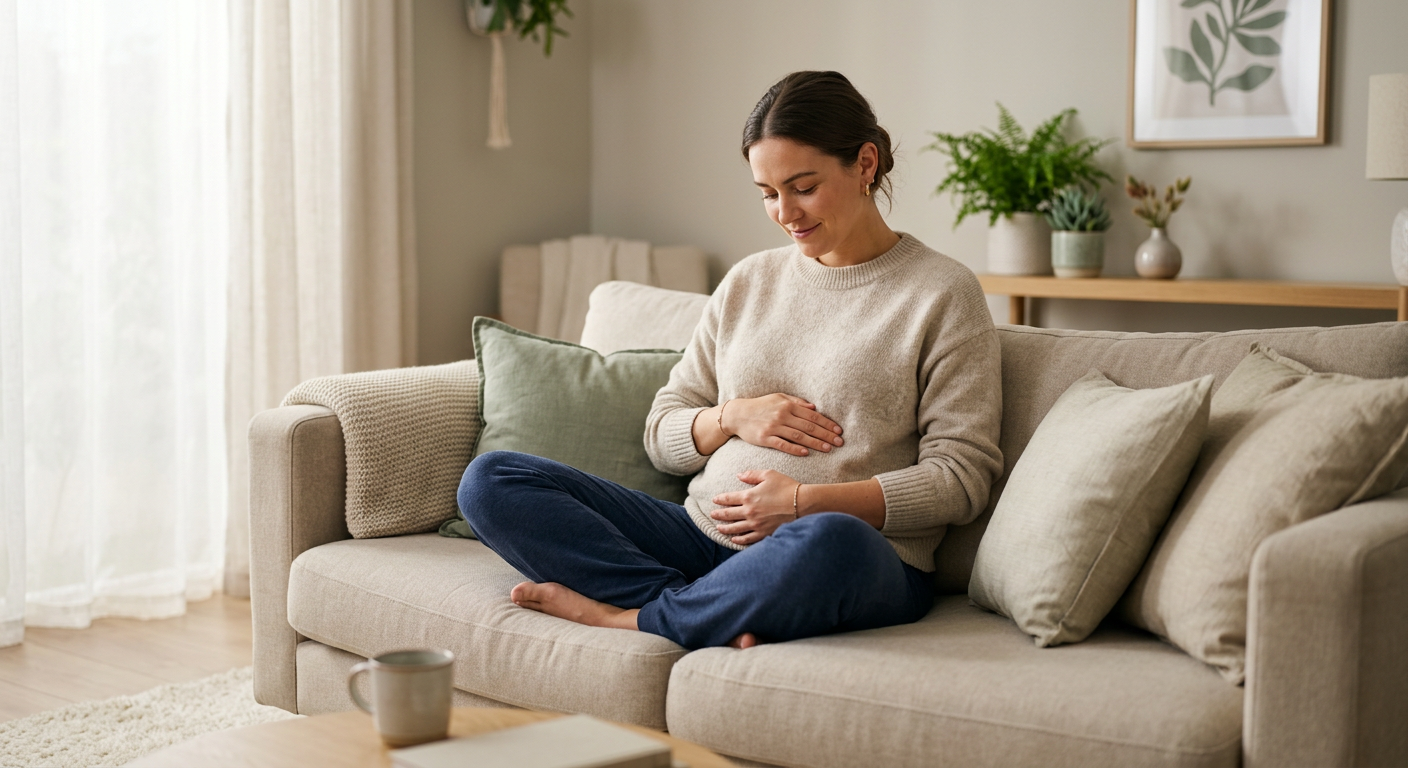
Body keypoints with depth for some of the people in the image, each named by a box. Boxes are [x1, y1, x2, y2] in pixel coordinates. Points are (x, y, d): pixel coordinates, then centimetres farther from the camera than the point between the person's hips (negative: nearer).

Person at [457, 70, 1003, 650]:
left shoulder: (942, 293, 2)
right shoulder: (748, 283, 17)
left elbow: (962, 476, -4)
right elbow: (661, 437, 19)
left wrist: (807, 501, -13)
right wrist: (731, 417, -4)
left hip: (861, 562, -5)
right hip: (707, 535, 6)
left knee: (830, 542, -44)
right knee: (489, 481, -8)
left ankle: (629, 616, -17)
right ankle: (723, 617, -22)